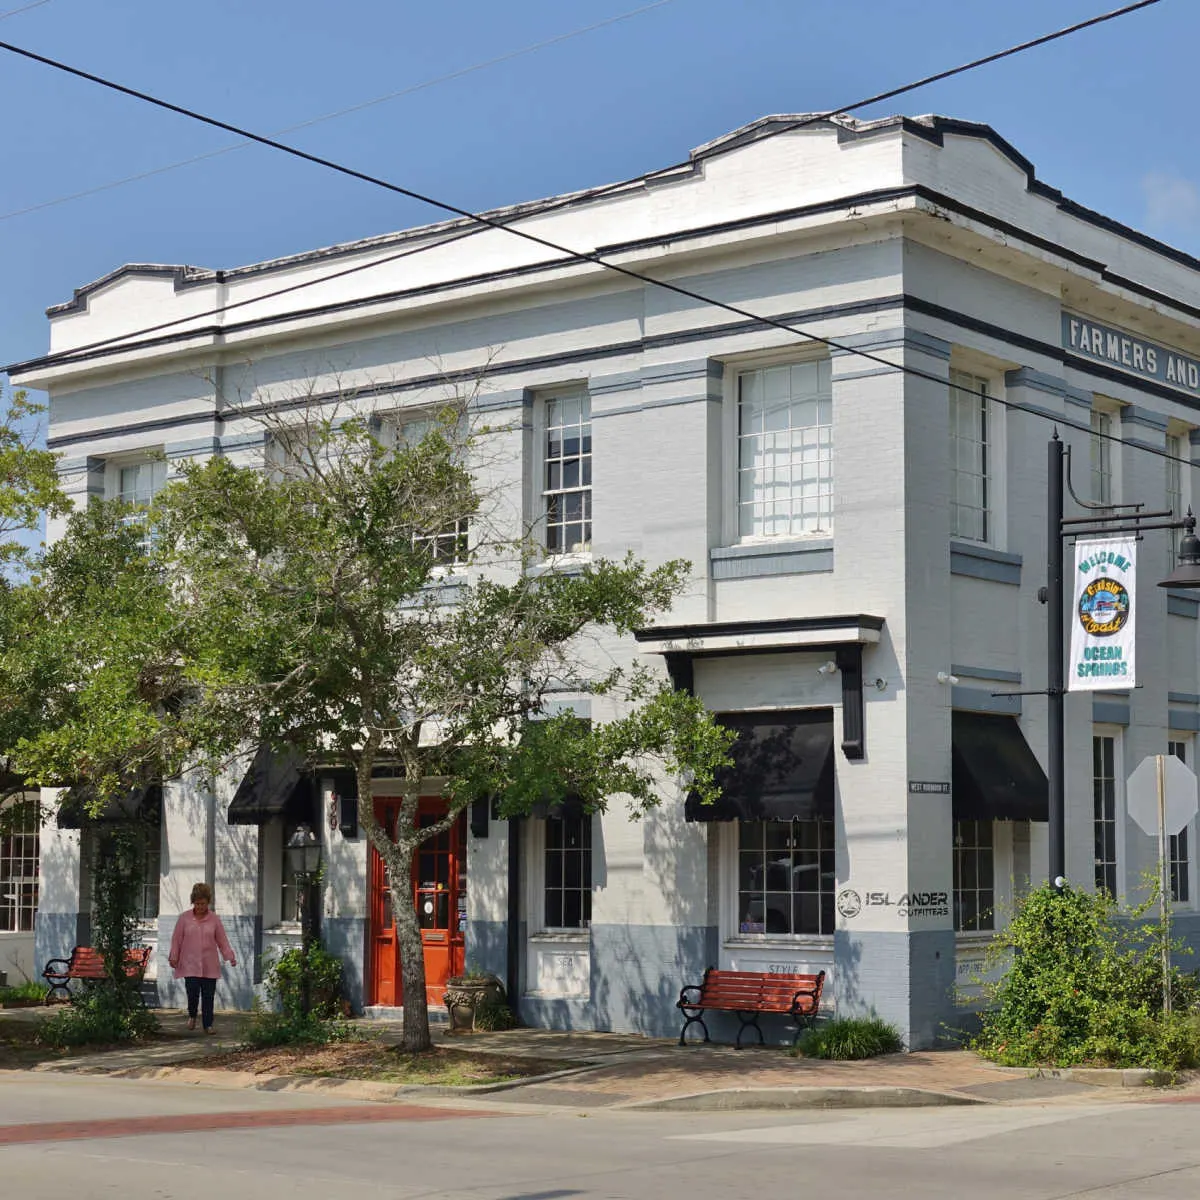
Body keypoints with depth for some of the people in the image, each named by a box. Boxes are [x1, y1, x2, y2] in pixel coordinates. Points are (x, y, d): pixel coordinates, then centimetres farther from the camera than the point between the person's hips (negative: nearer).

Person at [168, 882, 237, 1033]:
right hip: (190, 964, -1)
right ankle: (192, 1015, 19)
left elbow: (222, 940, 5)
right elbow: (177, 939, 5)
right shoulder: (184, 918, 1)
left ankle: (208, 1025, 12)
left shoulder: (214, 919, 3)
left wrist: (230, 956, -3)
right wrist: (173, 957, -1)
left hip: (209, 965, 1)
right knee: (193, 992, -11)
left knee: (208, 995, 2)